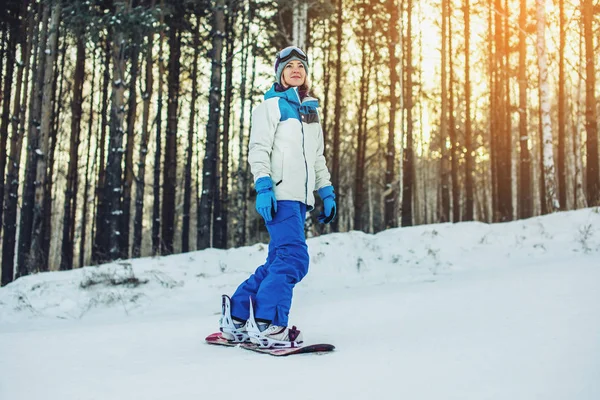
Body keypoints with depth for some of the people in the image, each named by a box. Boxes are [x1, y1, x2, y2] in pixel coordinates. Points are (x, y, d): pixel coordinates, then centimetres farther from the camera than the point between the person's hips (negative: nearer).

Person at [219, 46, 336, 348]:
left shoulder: (311, 110, 23)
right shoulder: (271, 105, 2)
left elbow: (317, 158, 27)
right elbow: (258, 150, -7)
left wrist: (326, 193, 19)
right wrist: (263, 187, -19)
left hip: (300, 198, 8)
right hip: (280, 195, -8)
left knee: (277, 262, 7)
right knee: (294, 258, -19)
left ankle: (236, 319, 14)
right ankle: (266, 324, -16)